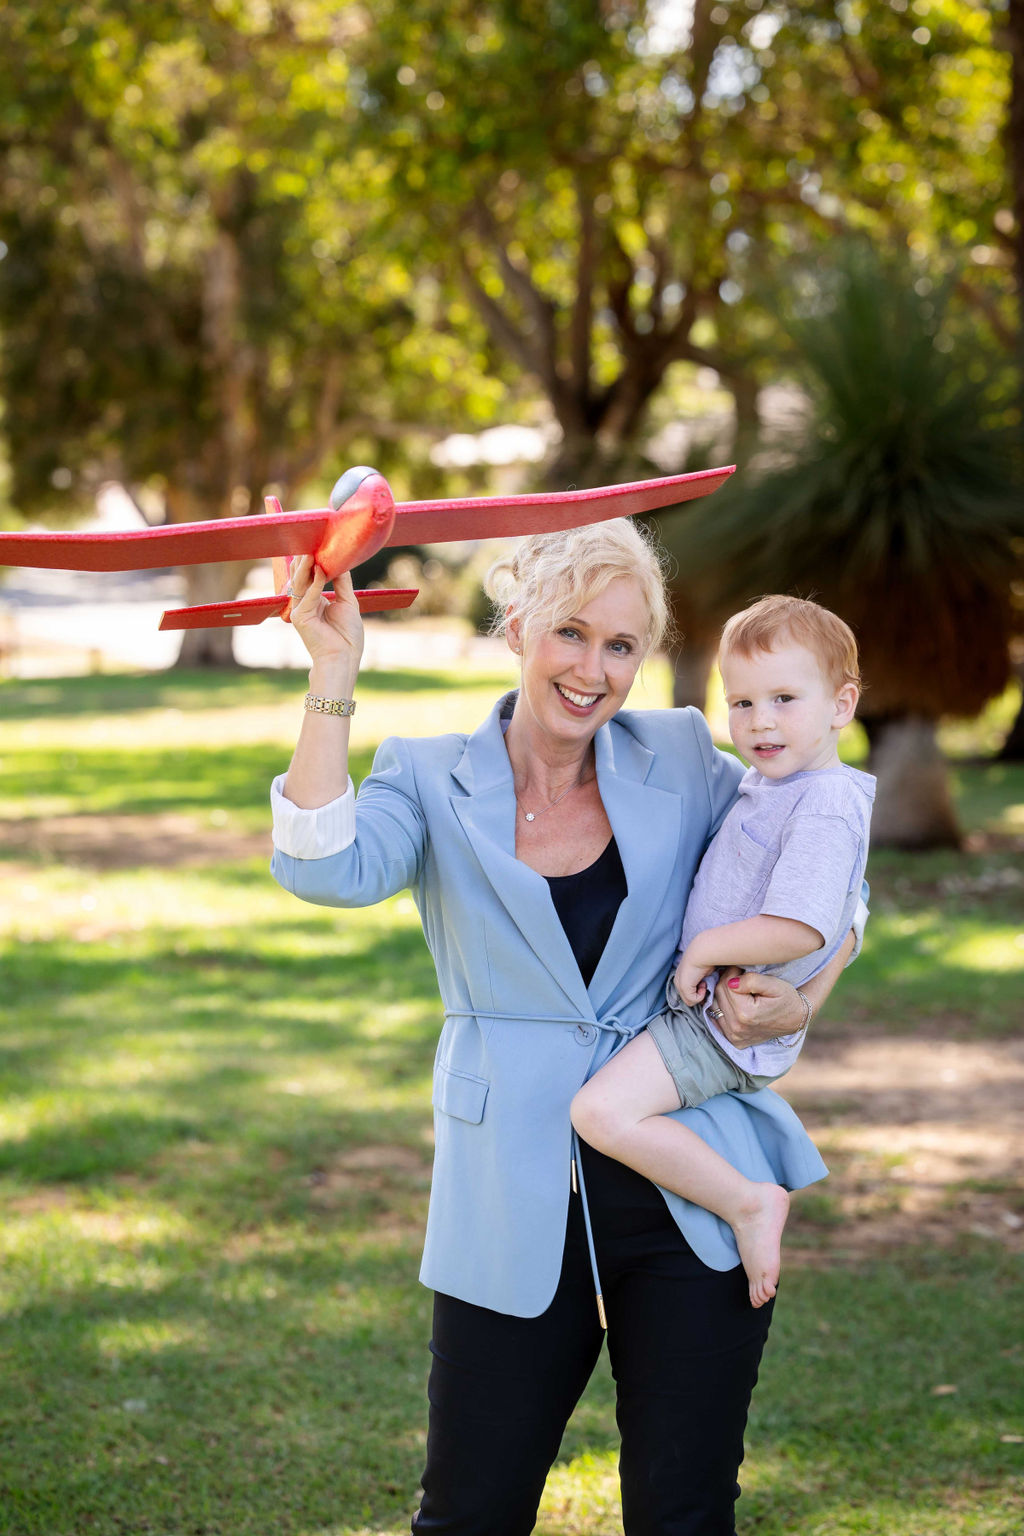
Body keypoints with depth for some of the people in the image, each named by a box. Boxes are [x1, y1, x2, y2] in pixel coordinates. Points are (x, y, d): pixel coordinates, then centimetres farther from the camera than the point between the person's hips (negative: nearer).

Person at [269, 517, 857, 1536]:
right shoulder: (434, 778, 1)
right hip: (517, 1210, -1)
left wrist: (799, 1002, -3)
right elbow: (326, 870, -19)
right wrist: (333, 674, -22)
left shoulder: (680, 760, 4)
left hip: (689, 1198, 1)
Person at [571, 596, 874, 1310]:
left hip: (731, 1027, -11)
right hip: (708, 996, 11)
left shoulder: (826, 807, -22)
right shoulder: (767, 783, 9)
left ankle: (749, 1202, -15)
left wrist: (702, 950, -20)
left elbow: (800, 930, -32)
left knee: (601, 1110, -26)